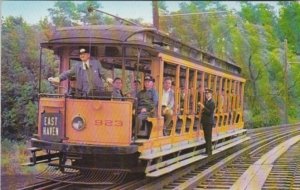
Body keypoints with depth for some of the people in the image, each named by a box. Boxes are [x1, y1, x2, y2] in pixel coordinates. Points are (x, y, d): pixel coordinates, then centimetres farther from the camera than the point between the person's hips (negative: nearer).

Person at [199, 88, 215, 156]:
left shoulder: (212, 102, -12)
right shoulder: (206, 101, 14)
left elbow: (210, 112, -21)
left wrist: (203, 107, -25)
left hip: (209, 122, -8)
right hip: (205, 122, 8)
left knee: (208, 138, -5)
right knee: (206, 137, 12)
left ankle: (209, 151, 0)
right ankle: (207, 150, 19)